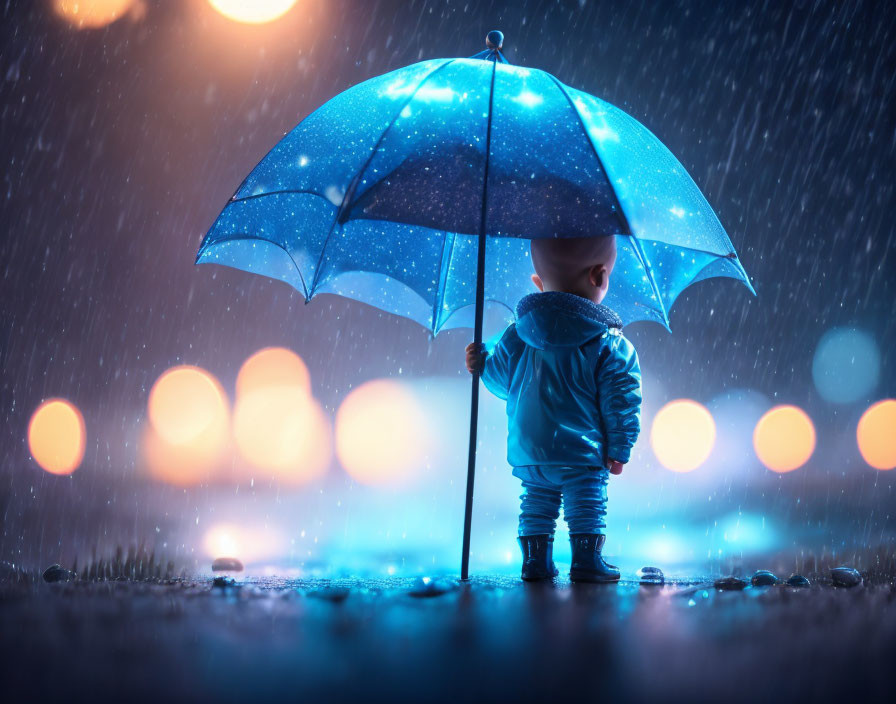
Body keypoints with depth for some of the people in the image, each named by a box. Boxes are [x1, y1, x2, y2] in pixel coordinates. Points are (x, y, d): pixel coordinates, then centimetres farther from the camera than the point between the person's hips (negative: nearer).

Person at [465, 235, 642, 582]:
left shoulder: (516, 336, 2)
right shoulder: (611, 346, -8)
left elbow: (502, 380, 12)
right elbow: (621, 401, -7)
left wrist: (481, 365, 32)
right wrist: (619, 449, 1)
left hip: (527, 453, 4)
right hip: (583, 454, -4)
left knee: (537, 501, 17)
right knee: (588, 503, 6)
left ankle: (536, 560, 19)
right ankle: (587, 561, 3)